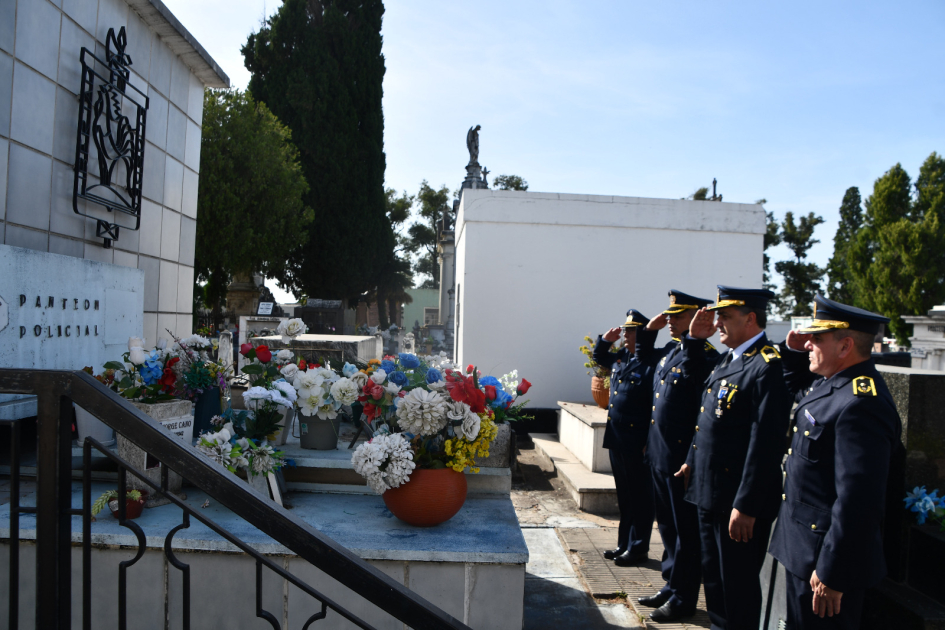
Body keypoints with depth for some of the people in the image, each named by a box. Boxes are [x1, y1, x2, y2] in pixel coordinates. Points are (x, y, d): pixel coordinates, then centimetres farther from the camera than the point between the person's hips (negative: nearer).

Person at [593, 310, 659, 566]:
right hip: (616, 438, 8)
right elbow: (598, 357, 24)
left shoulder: (652, 364, -16)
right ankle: (624, 543, 30)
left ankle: (638, 548, 17)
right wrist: (606, 339, 11)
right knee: (623, 496, 18)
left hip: (637, 443, -8)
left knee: (639, 497, 6)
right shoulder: (620, 357, 8)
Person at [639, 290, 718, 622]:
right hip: (658, 454, 9)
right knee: (667, 526, 20)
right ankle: (671, 585, 34)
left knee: (684, 531, 5)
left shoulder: (706, 356, -16)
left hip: (681, 457, -9)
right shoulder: (669, 349, 10)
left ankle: (683, 598, 18)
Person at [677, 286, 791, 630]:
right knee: (713, 576, 22)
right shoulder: (727, 359, 9)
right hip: (710, 491, 9)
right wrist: (695, 338, 13)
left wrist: (746, 506, -24)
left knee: (738, 586, 6)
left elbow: (765, 443, -24)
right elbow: (694, 371, 30)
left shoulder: (768, 366, -20)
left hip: (739, 501, -9)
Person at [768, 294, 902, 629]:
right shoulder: (831, 382, 4)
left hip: (826, 555, -10)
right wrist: (794, 351, 9)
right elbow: (799, 390, 29)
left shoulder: (861, 404, -27)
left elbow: (857, 500, -29)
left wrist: (832, 574, -25)